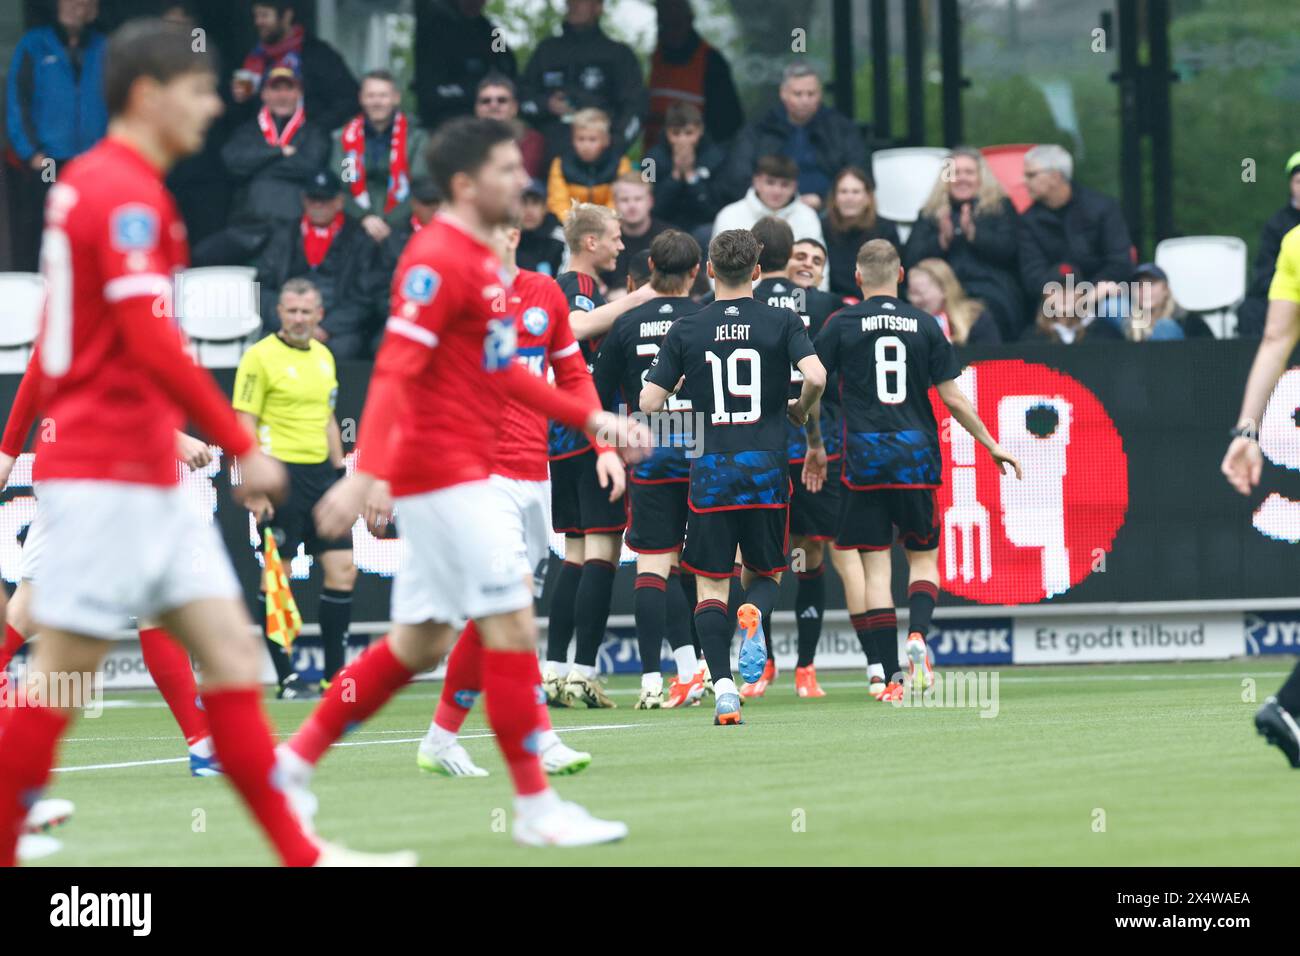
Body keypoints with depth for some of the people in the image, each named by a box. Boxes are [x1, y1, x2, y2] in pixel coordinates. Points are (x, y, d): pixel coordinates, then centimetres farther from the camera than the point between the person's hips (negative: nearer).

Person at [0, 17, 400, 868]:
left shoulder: (91, 183, 16)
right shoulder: (125, 193, -14)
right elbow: (154, 342, -22)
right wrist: (242, 446, -18)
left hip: (148, 479, 10)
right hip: (108, 478, -10)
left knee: (230, 647, 6)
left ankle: (299, 853, 5)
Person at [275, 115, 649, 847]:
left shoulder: (480, 259, 16)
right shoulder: (438, 259, -15)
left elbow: (499, 370, 25)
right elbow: (395, 370, -23)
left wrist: (591, 418, 22)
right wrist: (368, 472, -33)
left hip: (463, 475, 10)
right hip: (444, 475, -10)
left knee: (419, 643, 12)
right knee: (513, 627, -8)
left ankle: (296, 760, 19)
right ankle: (537, 808, -3)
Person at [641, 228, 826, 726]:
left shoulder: (686, 329, 2)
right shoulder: (782, 322, 0)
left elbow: (649, 402, 0)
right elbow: (816, 376, -14)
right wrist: (802, 411, 7)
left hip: (709, 470, 0)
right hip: (766, 468, 0)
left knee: (710, 586, 5)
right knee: (765, 572, 17)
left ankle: (723, 685, -11)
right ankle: (754, 612, -18)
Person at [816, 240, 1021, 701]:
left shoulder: (842, 324, 1)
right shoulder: (925, 325, 4)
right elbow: (952, 397, 2)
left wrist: (813, 443, 14)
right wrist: (991, 445, 12)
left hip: (864, 458, -1)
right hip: (916, 456, 1)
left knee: (873, 566, 1)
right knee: (923, 557, 15)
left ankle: (884, 673, -4)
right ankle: (917, 634, -11)